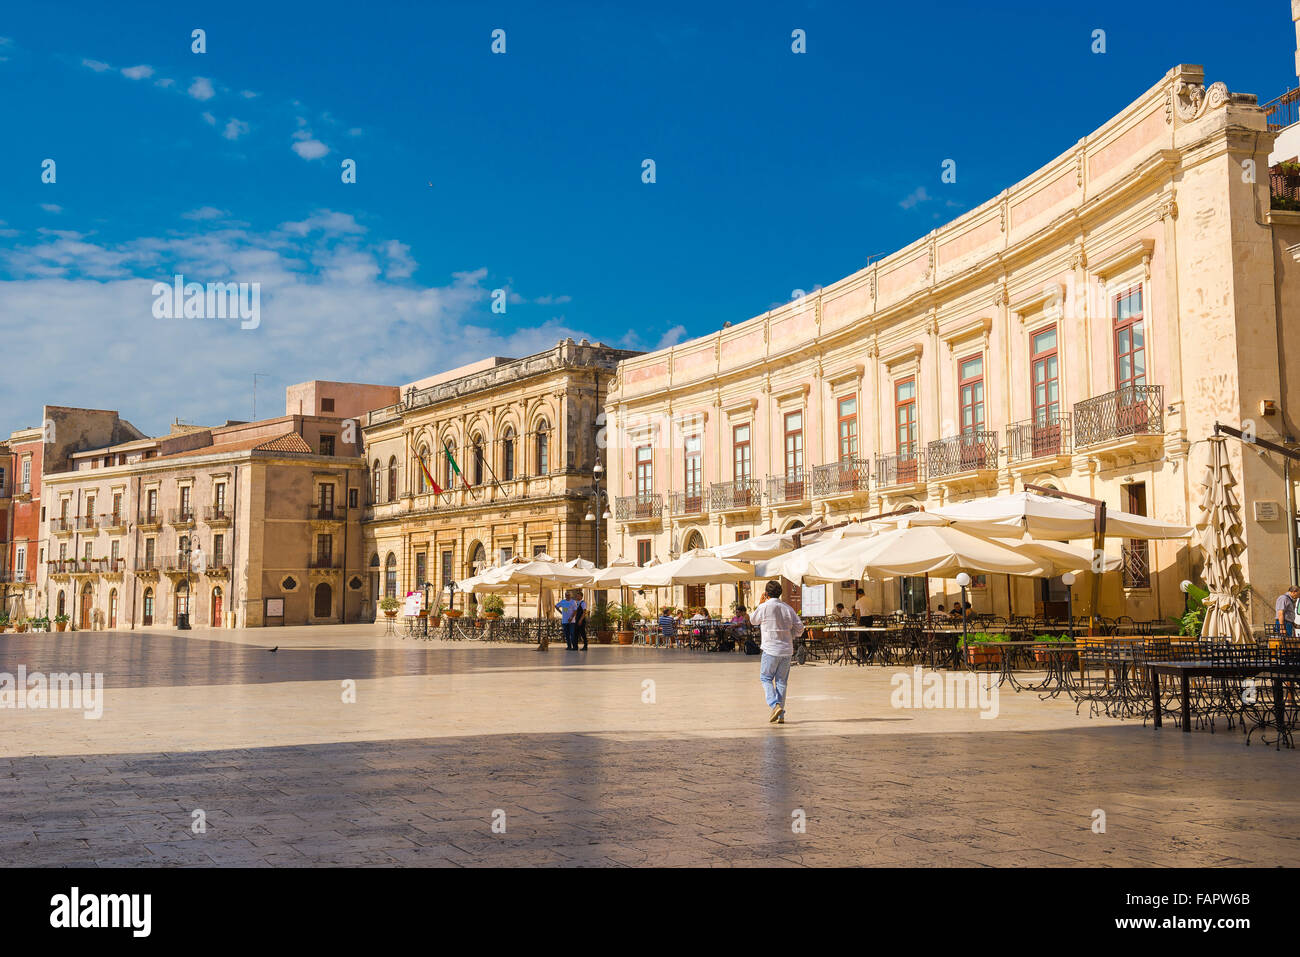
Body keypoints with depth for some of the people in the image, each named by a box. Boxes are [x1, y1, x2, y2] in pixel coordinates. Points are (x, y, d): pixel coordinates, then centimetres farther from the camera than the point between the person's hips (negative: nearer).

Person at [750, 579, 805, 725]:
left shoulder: (764, 607, -9)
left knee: (766, 678, 8)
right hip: (787, 649, 4)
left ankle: (775, 705, -13)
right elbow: (799, 628, 7)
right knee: (781, 681, 10)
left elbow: (753, 620, 10)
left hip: (771, 649, -4)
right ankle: (780, 715, 9)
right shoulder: (788, 608, 5)